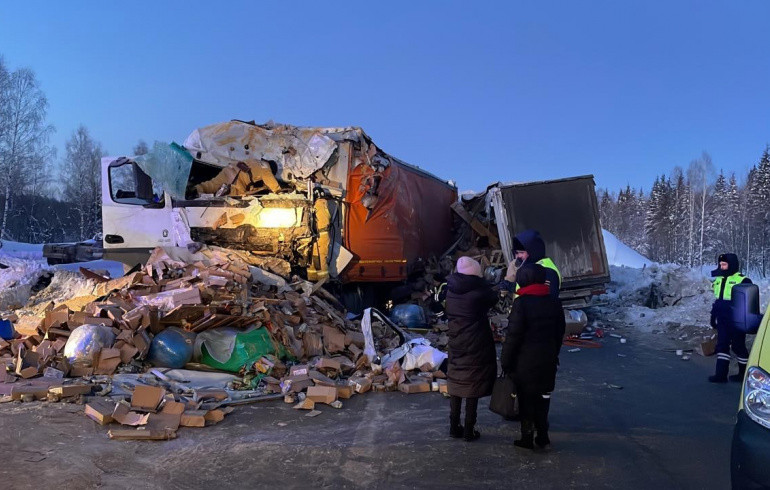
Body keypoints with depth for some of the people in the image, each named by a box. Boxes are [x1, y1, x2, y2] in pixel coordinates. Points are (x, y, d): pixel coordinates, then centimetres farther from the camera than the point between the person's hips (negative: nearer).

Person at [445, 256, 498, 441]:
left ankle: (454, 426, 22)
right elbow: (493, 299, 1)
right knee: (473, 384, 4)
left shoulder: (451, 289, -1)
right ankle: (469, 429, 10)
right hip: (476, 345, -5)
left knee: (455, 382, 14)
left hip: (455, 343, 5)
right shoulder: (479, 290, -17)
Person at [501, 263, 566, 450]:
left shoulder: (521, 303, -17)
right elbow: (560, 331, 10)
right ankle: (542, 436, 23)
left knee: (526, 399, 7)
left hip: (525, 361, -5)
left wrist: (505, 361, -8)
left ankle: (527, 438, 14)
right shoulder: (554, 302, 1)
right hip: (548, 360, 5)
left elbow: (513, 335, -16)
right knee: (543, 398, 16)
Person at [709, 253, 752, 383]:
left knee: (738, 346, 4)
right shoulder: (719, 280, 10)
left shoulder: (742, 280, -12)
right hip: (722, 321, 7)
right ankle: (721, 374, 6)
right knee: (721, 346, 4)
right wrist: (713, 317, 18)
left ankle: (744, 373, 20)